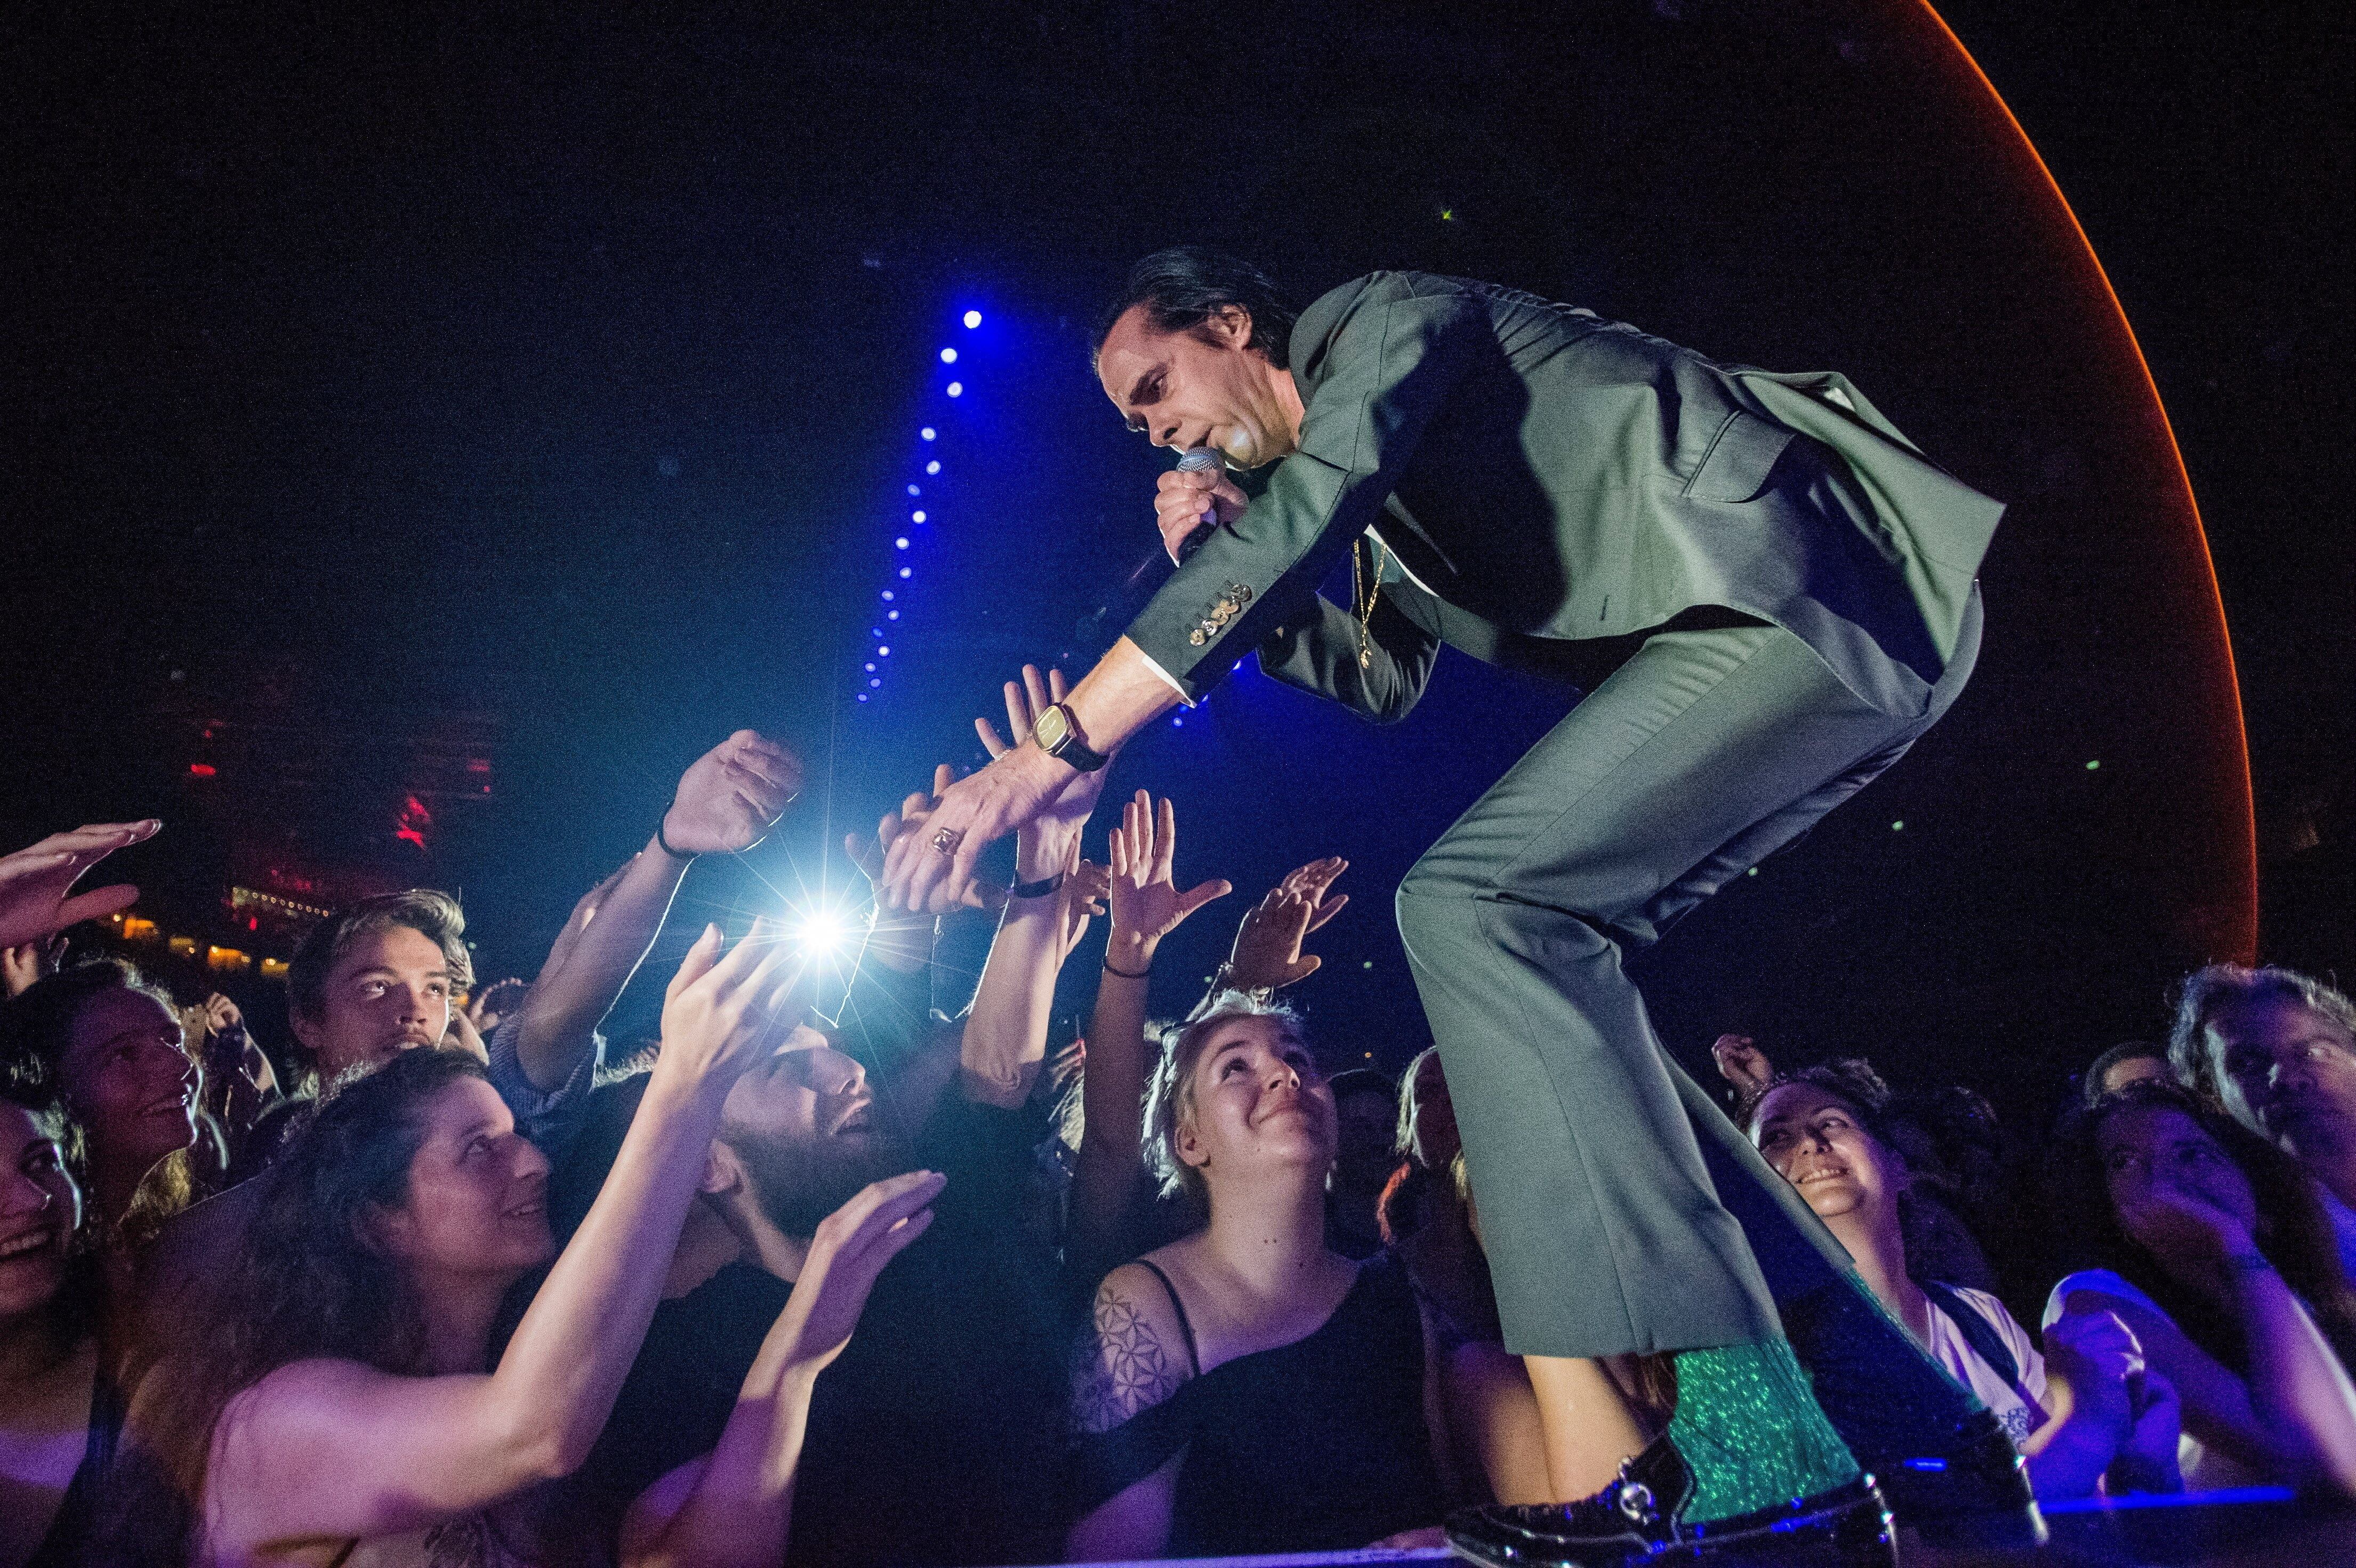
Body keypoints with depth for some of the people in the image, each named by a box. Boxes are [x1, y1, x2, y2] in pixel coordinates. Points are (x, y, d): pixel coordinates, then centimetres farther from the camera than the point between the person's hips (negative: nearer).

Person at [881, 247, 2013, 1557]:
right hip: (1786, 636, 10)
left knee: (1478, 902, -23)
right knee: (1537, 957, 3)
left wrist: (1054, 751, -23)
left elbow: (1295, 525, -20)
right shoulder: (1381, 467, 24)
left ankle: (1736, 1437, -24)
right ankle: (1888, 1406, 5)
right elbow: (1387, 678, 27)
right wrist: (1231, 572, 12)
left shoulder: (1393, 317, -4)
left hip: (1815, 589, -10)